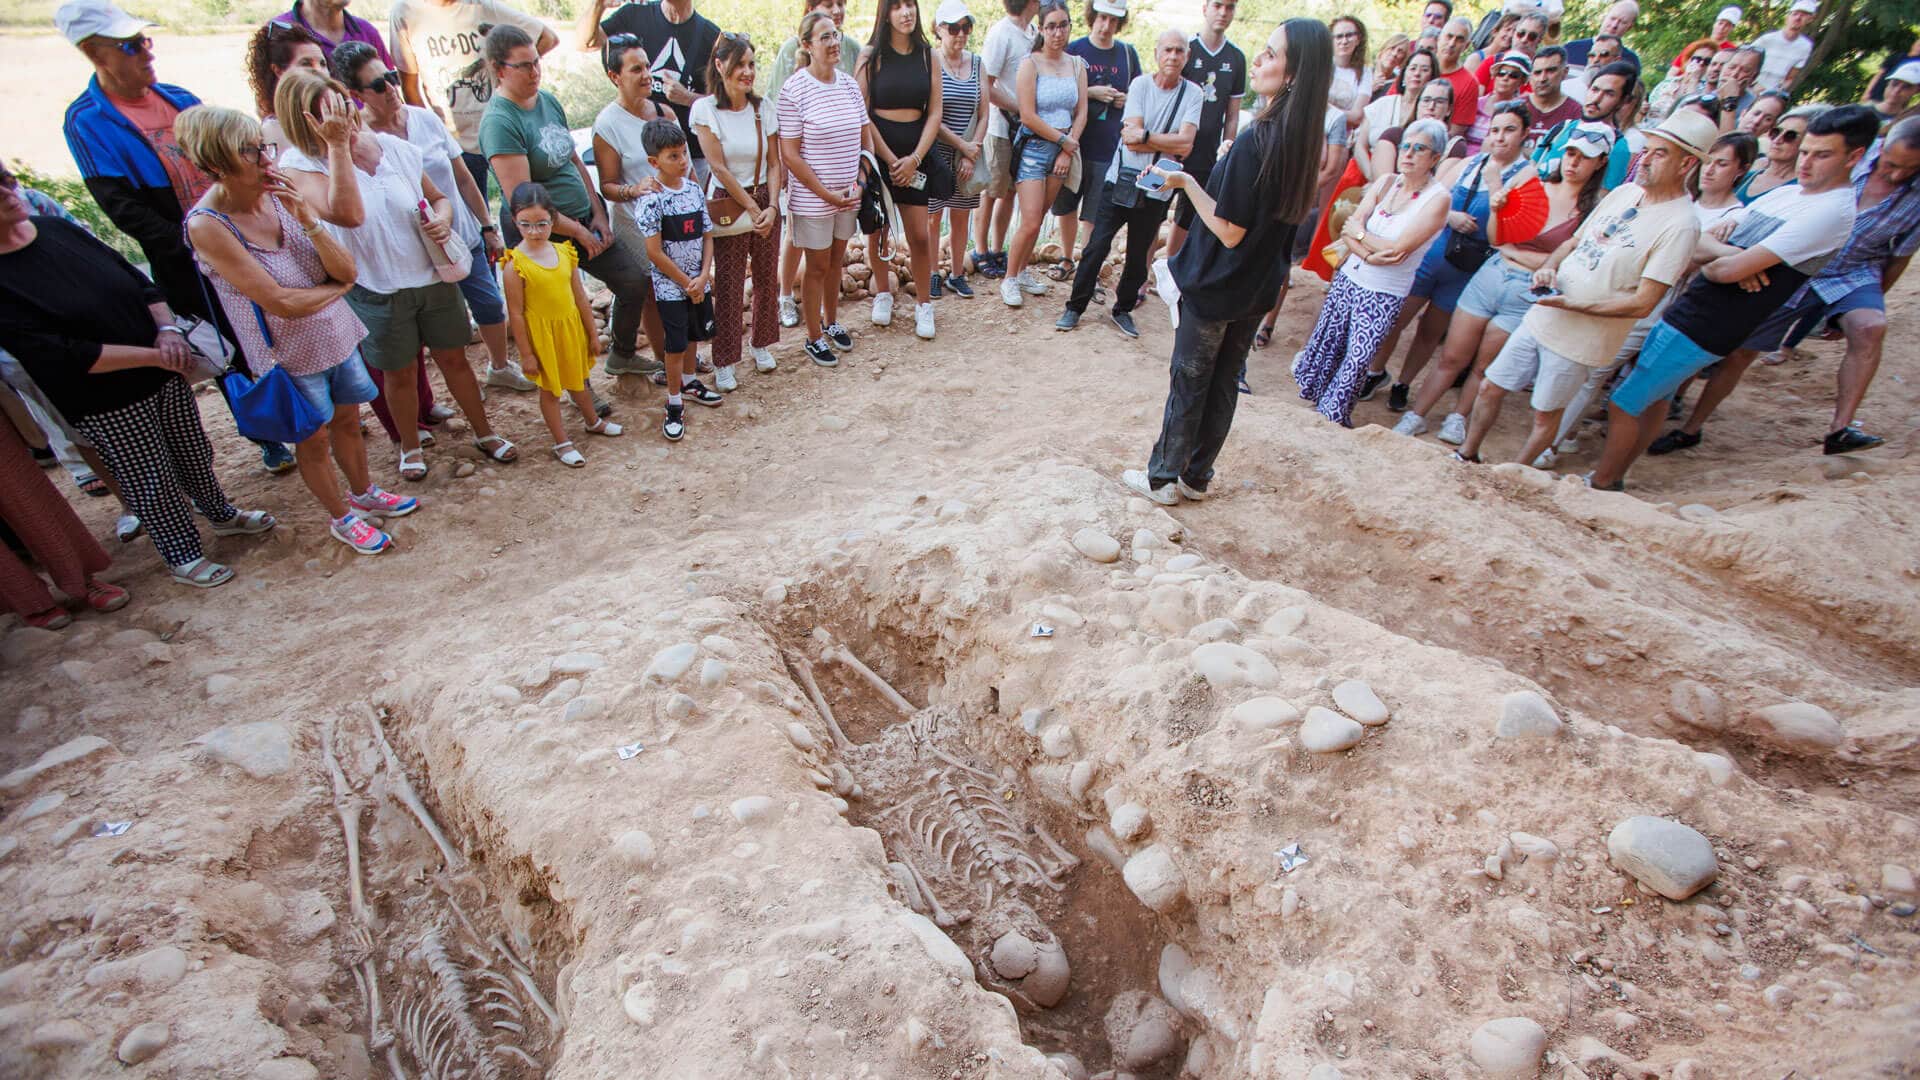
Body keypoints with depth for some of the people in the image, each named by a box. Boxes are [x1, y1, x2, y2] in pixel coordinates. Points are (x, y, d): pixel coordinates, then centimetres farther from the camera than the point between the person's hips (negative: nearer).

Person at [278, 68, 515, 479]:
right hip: (376, 291, -2)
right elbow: (348, 214, -31)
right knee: (400, 372, 12)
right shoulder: (299, 166, -13)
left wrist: (443, 220, -10)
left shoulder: (395, 148, -2)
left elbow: (438, 197, 13)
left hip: (434, 276, 3)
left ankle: (483, 432, 32)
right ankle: (410, 446, 33)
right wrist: (338, 146, -27)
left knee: (453, 357, 14)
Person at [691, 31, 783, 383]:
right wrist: (752, 208, -12)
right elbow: (719, 167, -11)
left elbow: (774, 163, 2)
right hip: (728, 204, -4)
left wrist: (771, 207, -11)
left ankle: (761, 344, 30)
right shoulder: (705, 109, -8)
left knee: (767, 278, 8)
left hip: (765, 201, 4)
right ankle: (723, 362, 9)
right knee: (728, 285, -2)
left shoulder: (763, 107, 3)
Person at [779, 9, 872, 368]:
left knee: (836, 260, 17)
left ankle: (831, 322, 36)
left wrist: (858, 183, -1)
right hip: (812, 197, -5)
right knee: (818, 266, 4)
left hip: (847, 194, 5)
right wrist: (827, 194, -16)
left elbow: (865, 137, 12)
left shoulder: (849, 84, 4)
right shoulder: (794, 90, -13)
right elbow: (789, 155, -14)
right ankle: (814, 338, 19)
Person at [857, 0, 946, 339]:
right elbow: (861, 113, -6)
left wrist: (914, 158, -8)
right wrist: (890, 159, -11)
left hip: (916, 154, 2)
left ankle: (923, 304, 12)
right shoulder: (871, 54, -2)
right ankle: (882, 294, 26)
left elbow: (934, 113, 4)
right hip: (877, 152, -1)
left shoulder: (927, 54, 7)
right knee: (878, 230, 6)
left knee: (919, 235, -2)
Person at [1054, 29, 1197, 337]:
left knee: (1138, 256, 10)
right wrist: (1169, 143, -11)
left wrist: (1145, 135, -14)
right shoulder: (1141, 84, -3)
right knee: (1097, 247, -2)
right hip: (1121, 182, -1)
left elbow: (1185, 144, -13)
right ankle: (1075, 307, 11)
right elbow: (1131, 138, -13)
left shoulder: (1192, 93, -1)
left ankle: (1123, 309, 27)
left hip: (1156, 190, 1)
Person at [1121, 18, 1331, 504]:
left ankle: (1162, 478, 17)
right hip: (1258, 288, 8)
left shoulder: (1256, 140, -23)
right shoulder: (1304, 139, 2)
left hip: (1217, 286, -8)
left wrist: (1187, 183, -17)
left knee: (1188, 383, 5)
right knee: (1224, 383, 15)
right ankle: (1196, 476, 27)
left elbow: (1230, 231, -23)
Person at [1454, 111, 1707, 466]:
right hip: (1541, 317, 7)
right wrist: (1548, 268, -5)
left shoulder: (1679, 224, -16)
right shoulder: (1624, 192, 6)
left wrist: (1573, 305, -22)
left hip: (1580, 341, -6)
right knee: (1491, 388, 11)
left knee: (1546, 414, 7)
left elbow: (1642, 303, -20)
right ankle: (1466, 456, 29)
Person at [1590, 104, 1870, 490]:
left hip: (1703, 329, -9)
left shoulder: (1832, 212, -15)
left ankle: (1599, 485, 5)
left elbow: (1729, 271, -23)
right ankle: (1613, 479, 26)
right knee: (1653, 399, 16)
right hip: (1684, 312, 9)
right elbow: (1703, 240, 9)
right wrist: (1729, 254, -12)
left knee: (1624, 403, -7)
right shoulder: (1784, 193, 13)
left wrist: (1710, 267, -1)